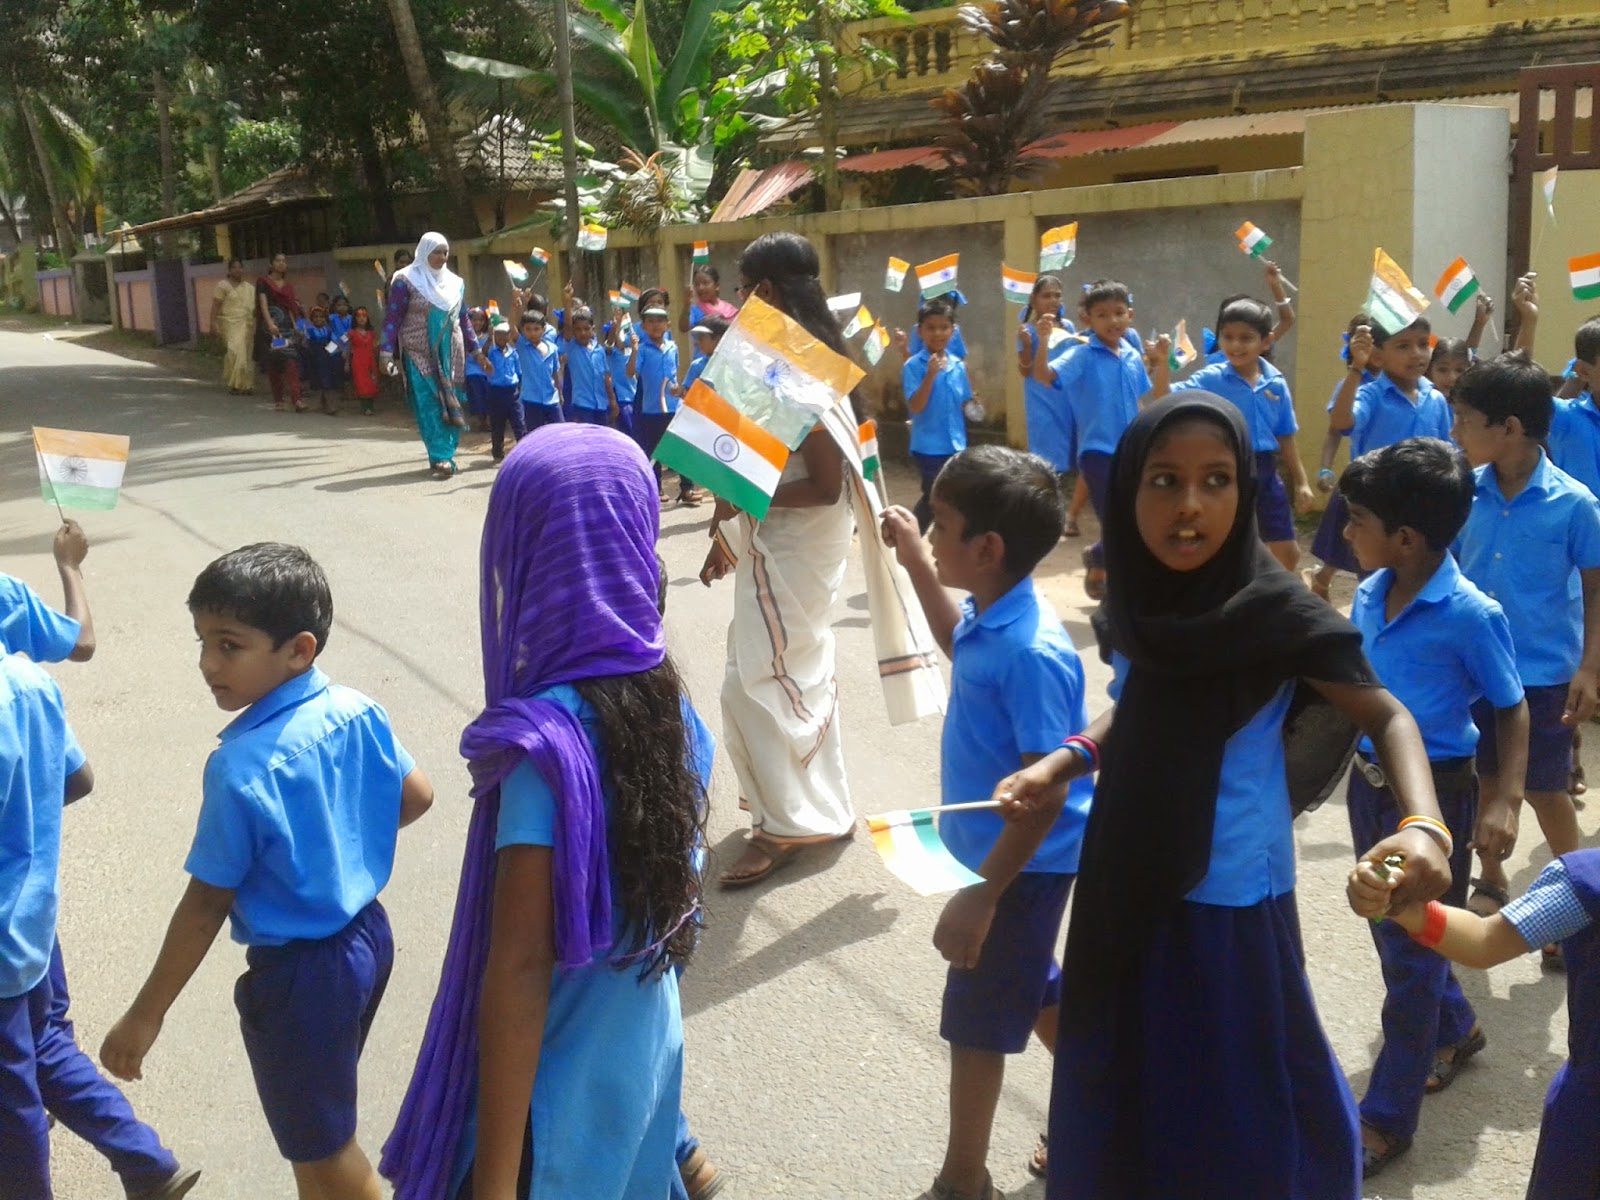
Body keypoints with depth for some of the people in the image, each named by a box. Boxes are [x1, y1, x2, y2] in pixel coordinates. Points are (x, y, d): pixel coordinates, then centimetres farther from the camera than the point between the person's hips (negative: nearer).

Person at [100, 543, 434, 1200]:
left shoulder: (242, 766, -27)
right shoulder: (356, 711, -8)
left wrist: (144, 1015, -8)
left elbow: (205, 906, -19)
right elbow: (417, 796, 6)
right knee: (319, 1121, 28)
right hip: (368, 935, 7)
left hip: (300, 973, -7)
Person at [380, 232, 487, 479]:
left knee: (451, 406, 3)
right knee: (430, 406, -10)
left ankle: (446, 456, 12)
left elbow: (463, 319, 17)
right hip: (420, 354, -5)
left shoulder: (455, 282, 9)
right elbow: (392, 318, -8)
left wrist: (476, 350, 15)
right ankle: (440, 458, -12)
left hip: (450, 354, 5)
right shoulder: (406, 280, -6)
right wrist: (386, 352, -16)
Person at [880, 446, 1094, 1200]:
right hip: (1000, 850, 9)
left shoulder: (1031, 653, -31)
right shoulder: (989, 617, -5)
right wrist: (915, 563, 14)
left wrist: (983, 894, -25)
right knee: (1031, 991, 25)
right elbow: (959, 649, 22)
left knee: (977, 1018, 9)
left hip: (1020, 866, -8)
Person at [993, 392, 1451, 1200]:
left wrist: (1423, 824, -27)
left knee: (1235, 1101, 9)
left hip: (1228, 896, -5)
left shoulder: (1278, 613, -20)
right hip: (1128, 884, 5)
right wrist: (1062, 763, -2)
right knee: (1127, 1081, 22)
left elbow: (1386, 715, -10)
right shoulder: (1134, 599, -5)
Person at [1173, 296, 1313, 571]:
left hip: (1266, 471, 4)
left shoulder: (1276, 383, 2)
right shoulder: (1210, 379, -8)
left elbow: (1285, 437, 10)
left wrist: (1301, 482, 11)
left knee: (1288, 553, 10)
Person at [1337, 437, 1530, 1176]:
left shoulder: (1471, 615, -22)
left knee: (1410, 951, 4)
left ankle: (1387, 1119, 17)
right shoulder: (1369, 595, -4)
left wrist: (1504, 802, -19)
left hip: (1435, 794, -7)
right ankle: (1455, 1030, 50)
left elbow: (1512, 710, -11)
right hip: (1369, 783, 7)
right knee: (1391, 930, 22)